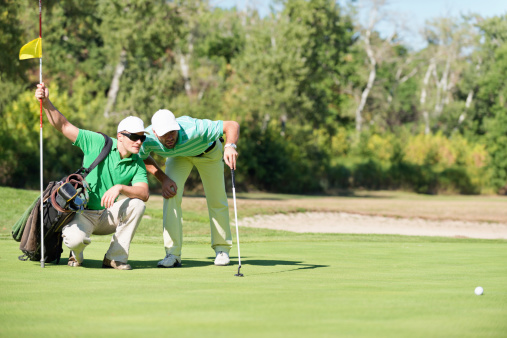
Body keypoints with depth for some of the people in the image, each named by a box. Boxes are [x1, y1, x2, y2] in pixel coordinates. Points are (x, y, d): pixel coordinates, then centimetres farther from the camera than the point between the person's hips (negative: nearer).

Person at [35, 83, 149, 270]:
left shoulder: (137, 164, -3)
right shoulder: (98, 143, -9)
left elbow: (144, 193, -18)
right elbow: (63, 126, -11)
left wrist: (120, 188, -36)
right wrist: (47, 103, -26)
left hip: (110, 216, 3)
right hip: (83, 213, -3)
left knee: (137, 204, -26)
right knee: (76, 239, -36)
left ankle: (115, 257, -11)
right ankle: (76, 254, 7)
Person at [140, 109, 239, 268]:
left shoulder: (194, 129, -46)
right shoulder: (147, 138, -34)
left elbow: (232, 125, -39)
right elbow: (143, 158, -9)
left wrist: (230, 146, -59)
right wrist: (163, 179, -21)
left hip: (207, 151, -1)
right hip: (178, 156, 2)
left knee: (217, 201, 2)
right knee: (171, 193, -20)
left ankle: (222, 249, 25)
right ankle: (173, 253, -16)